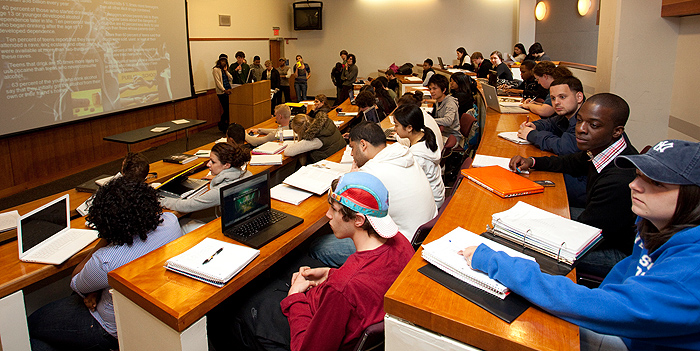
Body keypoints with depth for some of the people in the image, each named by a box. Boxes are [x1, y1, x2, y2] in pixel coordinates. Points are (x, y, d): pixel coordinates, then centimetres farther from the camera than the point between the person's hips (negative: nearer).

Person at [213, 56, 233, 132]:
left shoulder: (225, 70, 19)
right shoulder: (216, 70, -2)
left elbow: (231, 78, 8)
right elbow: (218, 82, -11)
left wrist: (226, 70, 0)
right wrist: (224, 90, -18)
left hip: (228, 92, 7)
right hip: (221, 92, -7)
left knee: (229, 109, 2)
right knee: (226, 109, -10)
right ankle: (221, 123, 5)